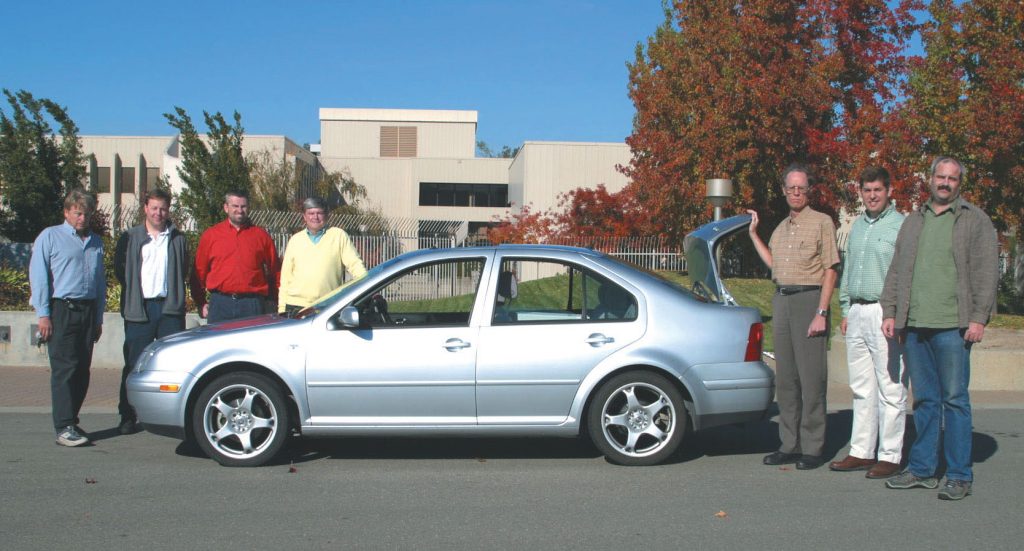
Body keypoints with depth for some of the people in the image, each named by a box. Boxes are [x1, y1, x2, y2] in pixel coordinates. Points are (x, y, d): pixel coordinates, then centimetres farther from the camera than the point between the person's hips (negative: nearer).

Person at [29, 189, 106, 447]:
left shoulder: (96, 242, 19)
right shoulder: (50, 237, 4)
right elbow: (38, 277, -2)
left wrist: (98, 318, 16)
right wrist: (43, 315, -10)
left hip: (87, 311, 5)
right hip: (61, 310, -5)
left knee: (82, 370, 5)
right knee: (64, 369, -9)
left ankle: (71, 420, 16)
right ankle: (64, 428, -10)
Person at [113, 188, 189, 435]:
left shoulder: (178, 239, 11)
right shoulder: (130, 238, 8)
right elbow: (120, 270, 11)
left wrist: (174, 292, 6)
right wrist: (134, 293, 5)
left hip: (170, 308, 1)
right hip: (140, 309, -1)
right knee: (134, 365, 2)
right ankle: (127, 416, 10)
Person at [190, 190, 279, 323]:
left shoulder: (261, 235, 9)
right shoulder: (210, 235, 9)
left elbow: (274, 270, 10)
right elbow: (199, 271, 9)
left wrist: (275, 300, 3)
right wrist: (200, 303, 4)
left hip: (252, 303, 0)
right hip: (220, 303, 0)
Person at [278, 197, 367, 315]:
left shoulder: (339, 235, 6)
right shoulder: (295, 240, 14)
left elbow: (355, 264, 0)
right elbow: (285, 277, 14)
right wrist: (282, 308, 8)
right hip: (295, 307, 2)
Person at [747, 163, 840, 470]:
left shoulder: (821, 222, -2)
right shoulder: (781, 228, 19)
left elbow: (830, 270, -7)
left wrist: (821, 313, -15)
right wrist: (753, 234, 20)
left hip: (809, 299, -7)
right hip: (781, 300, 7)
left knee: (811, 376, -6)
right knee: (785, 378, 8)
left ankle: (812, 448, 0)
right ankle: (789, 445, 15)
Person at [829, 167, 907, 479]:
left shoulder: (901, 225, -5)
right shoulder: (857, 226, 18)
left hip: (885, 314, -7)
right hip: (857, 313, 7)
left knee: (890, 389, -3)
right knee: (861, 388, 11)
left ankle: (890, 456, 4)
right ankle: (861, 452, 17)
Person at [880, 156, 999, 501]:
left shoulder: (975, 221, 4)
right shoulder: (913, 222, 19)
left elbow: (986, 272, -2)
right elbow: (896, 272, 20)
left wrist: (979, 318, -10)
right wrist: (890, 311, 12)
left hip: (952, 326, -5)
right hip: (914, 326, 5)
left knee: (955, 400, -3)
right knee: (924, 400, 10)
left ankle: (959, 476, 4)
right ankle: (922, 470, 16)